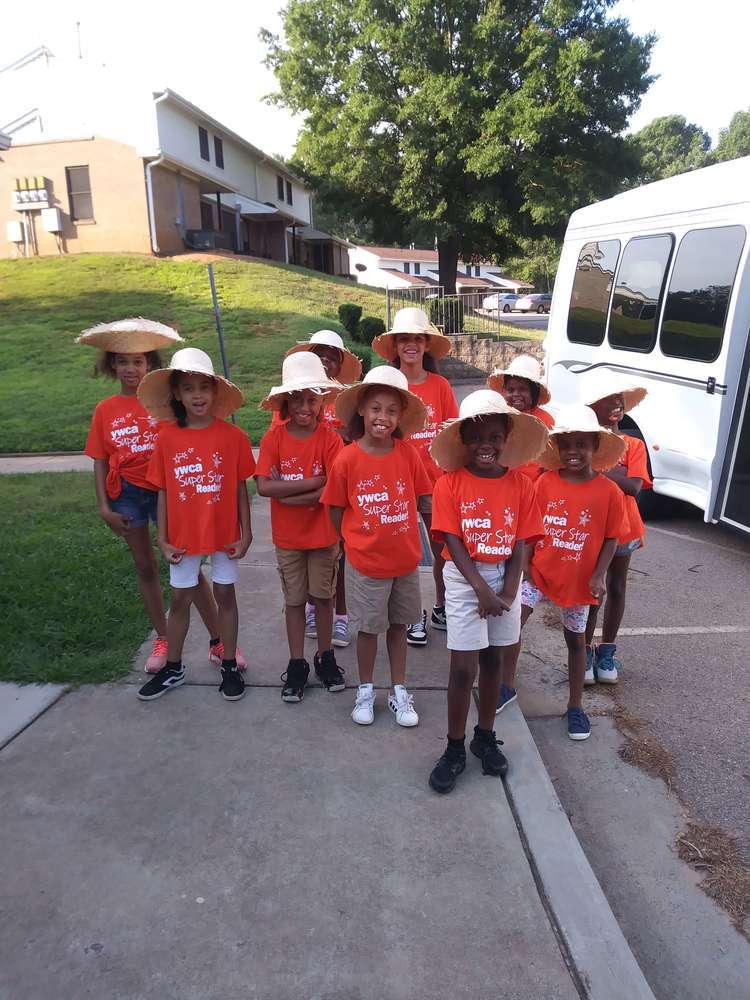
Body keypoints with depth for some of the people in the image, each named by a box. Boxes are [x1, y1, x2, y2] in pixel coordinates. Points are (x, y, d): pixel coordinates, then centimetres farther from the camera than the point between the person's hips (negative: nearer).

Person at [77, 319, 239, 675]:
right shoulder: (105, 410, 5)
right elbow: (100, 461, 6)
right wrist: (104, 506, -2)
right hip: (126, 494, 3)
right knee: (146, 568, 12)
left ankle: (218, 642, 8)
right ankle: (162, 640, 27)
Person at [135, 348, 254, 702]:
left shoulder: (232, 436, -9)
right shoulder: (167, 438, -6)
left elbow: (240, 488, -3)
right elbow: (162, 492, 0)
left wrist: (246, 533, -3)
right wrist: (162, 539, -1)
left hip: (224, 534, -1)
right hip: (183, 536, 2)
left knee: (225, 594, 12)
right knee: (180, 599, 14)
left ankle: (230, 666, 27)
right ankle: (173, 668, 32)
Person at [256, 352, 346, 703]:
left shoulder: (330, 439, -11)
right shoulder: (274, 438, -8)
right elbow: (263, 486, -18)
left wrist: (286, 493, -19)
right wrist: (313, 482, -22)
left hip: (323, 534, -1)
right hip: (287, 537, 1)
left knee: (323, 595, 12)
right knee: (294, 599, 12)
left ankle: (325, 657, 31)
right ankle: (297, 664, 26)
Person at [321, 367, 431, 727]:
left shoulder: (407, 454, -8)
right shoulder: (347, 458, -14)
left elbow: (418, 497, 3)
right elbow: (336, 510, -4)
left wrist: (399, 532, -3)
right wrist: (357, 540, -2)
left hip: (405, 559, 2)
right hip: (365, 562, -2)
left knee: (398, 625, 17)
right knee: (369, 627, 13)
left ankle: (399, 691, 34)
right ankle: (365, 690, 35)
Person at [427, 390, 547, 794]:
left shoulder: (520, 484, -3)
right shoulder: (449, 484, -11)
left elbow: (520, 545, -4)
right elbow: (454, 543, -13)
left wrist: (508, 593, -12)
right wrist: (483, 590, -18)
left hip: (505, 577, 3)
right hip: (465, 580, -3)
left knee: (493, 659, 15)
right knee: (463, 667, 0)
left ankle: (485, 736, 33)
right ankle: (455, 748, 18)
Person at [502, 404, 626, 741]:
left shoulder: (609, 491, -11)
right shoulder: (545, 482, -8)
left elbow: (610, 538, -3)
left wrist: (599, 575, -11)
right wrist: (524, 565, -5)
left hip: (578, 580, 0)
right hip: (539, 571, 1)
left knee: (576, 640, 14)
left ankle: (575, 705, 31)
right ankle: (507, 685, 16)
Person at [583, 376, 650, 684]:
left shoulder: (633, 445, -2)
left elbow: (633, 487, -15)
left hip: (621, 528, 3)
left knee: (616, 589, 13)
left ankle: (606, 651, 29)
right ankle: (586, 650, 22)